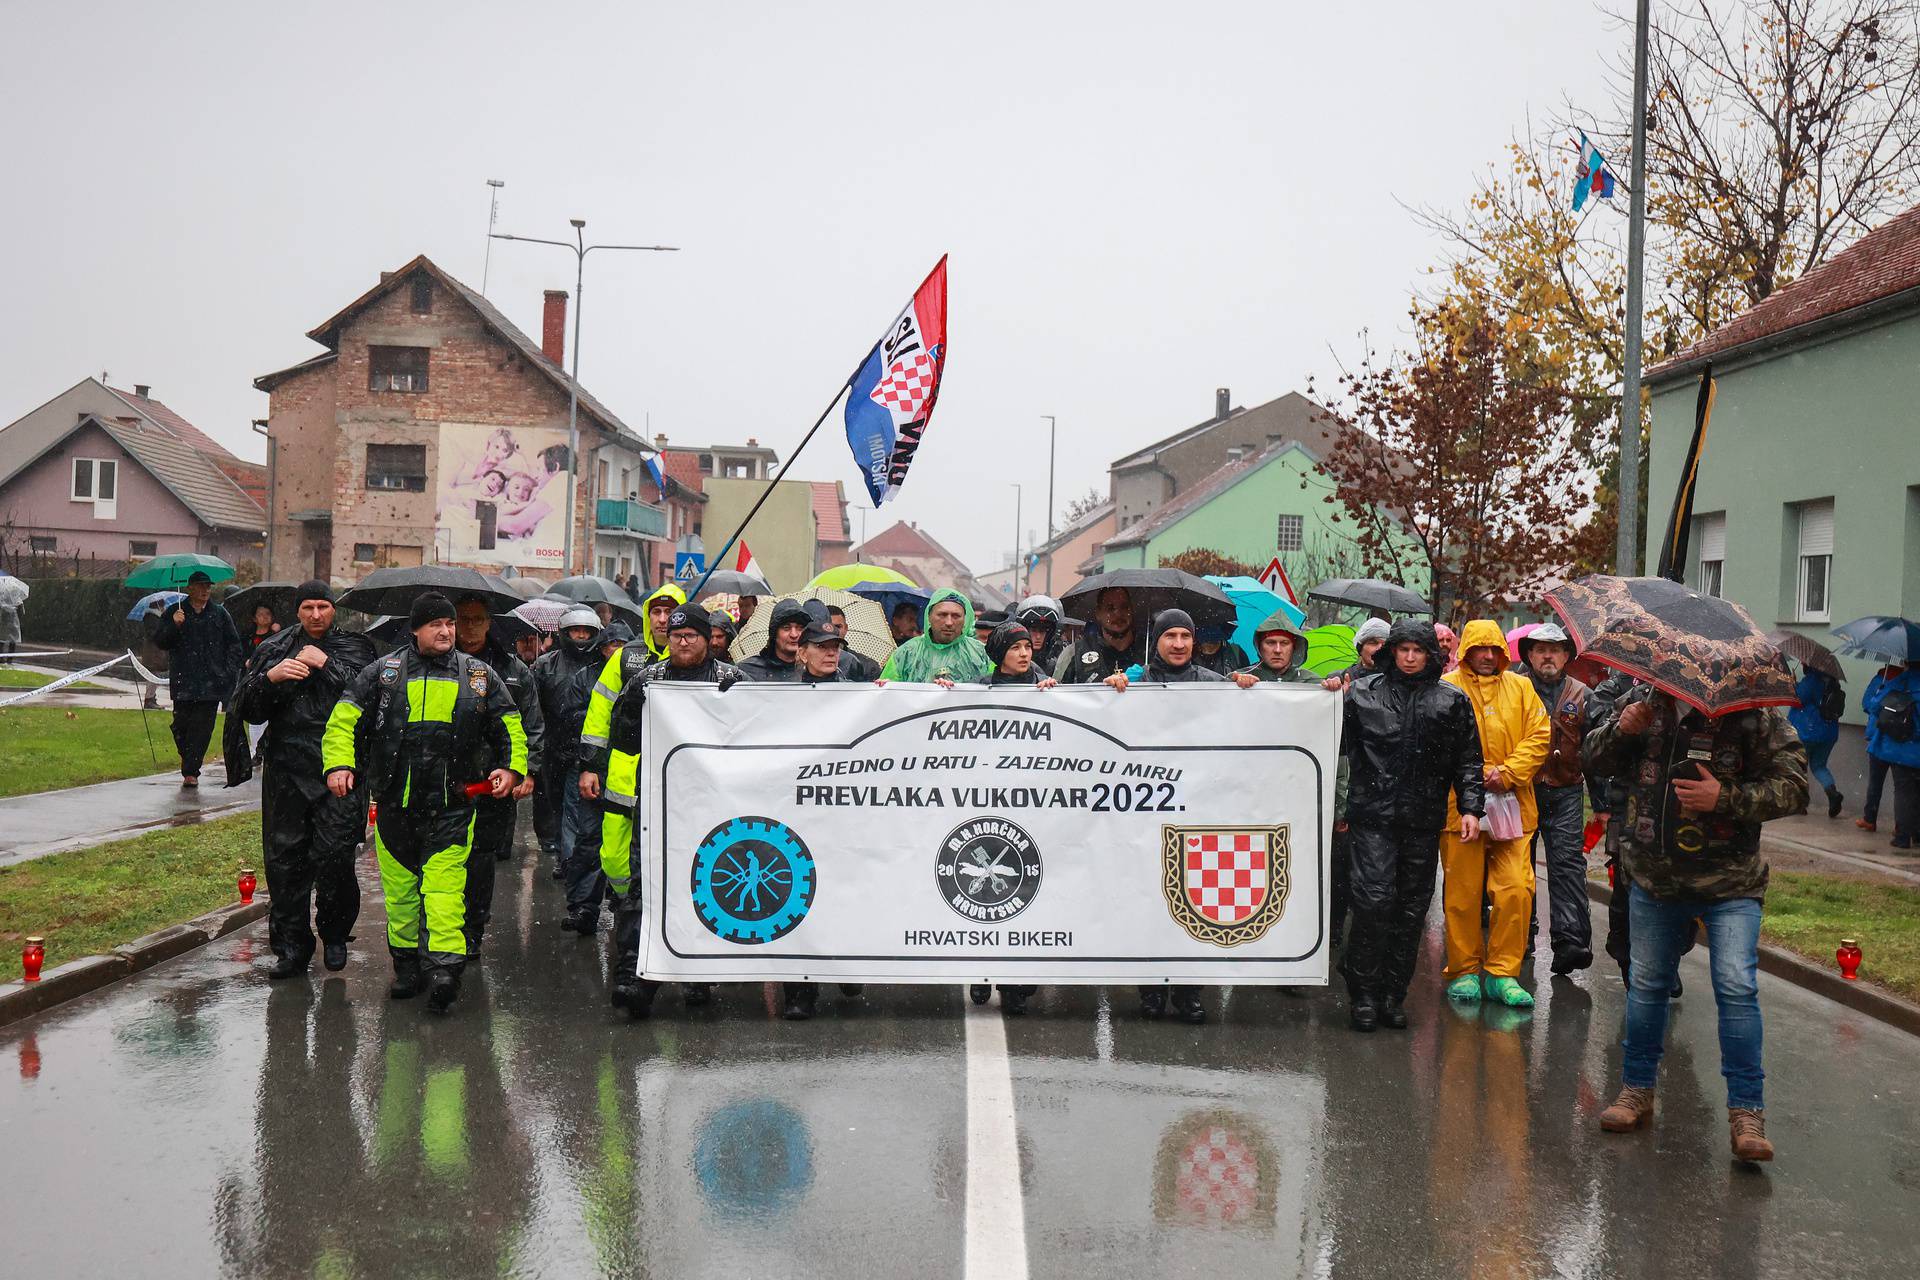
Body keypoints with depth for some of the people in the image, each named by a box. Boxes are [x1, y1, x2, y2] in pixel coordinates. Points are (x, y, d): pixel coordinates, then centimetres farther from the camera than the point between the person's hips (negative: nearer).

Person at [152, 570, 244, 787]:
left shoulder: (220, 615, 11)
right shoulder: (175, 613, 8)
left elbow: (234, 645, 15)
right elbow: (159, 641, 3)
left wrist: (230, 670, 4)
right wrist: (174, 626, -14)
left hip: (211, 682, 0)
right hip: (184, 681, 0)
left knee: (202, 727, -5)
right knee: (181, 724, -1)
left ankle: (190, 771, -1)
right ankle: (188, 759, 25)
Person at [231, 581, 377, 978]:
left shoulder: (355, 648, 8)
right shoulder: (273, 650, 15)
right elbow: (243, 707, 8)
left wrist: (326, 664, -9)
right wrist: (270, 677, -10)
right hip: (286, 773, 3)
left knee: (334, 856, -7)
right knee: (284, 860, 4)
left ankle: (335, 935, 15)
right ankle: (291, 947, 14)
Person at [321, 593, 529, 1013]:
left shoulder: (480, 677, 8)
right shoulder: (383, 673, 5)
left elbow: (510, 726, 16)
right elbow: (344, 719, 6)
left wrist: (512, 768, 1)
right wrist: (339, 764, -8)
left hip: (452, 806, -1)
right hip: (394, 804, 1)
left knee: (444, 885, -13)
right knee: (399, 887, 10)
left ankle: (445, 967, -17)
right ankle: (405, 965, 23)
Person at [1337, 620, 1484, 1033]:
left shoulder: (1452, 701, 9)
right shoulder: (1363, 692, 5)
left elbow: (1468, 761, 11)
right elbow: (1339, 743, 9)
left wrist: (1470, 807, 3)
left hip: (1424, 821, 2)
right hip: (1374, 816, -2)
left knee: (1412, 908, 6)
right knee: (1374, 901, -10)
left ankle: (1394, 995, 15)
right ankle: (1363, 995, 1)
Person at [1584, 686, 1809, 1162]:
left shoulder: (1754, 716, -10)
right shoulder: (1645, 702, 2)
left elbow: (1792, 787, -11)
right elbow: (1594, 757, 9)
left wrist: (1726, 798, -24)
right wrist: (1621, 731, -13)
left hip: (1730, 884, -4)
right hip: (1654, 877, 4)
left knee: (1737, 988, -11)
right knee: (1646, 984, 14)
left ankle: (1747, 1112, -1)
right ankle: (1636, 1091, 30)